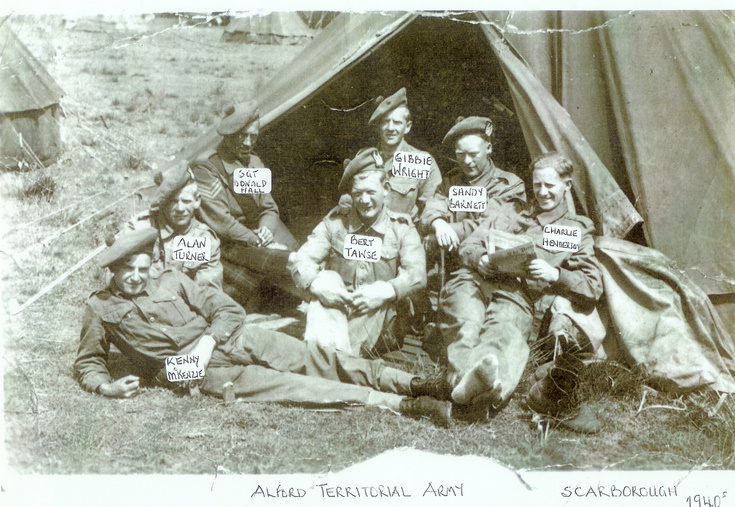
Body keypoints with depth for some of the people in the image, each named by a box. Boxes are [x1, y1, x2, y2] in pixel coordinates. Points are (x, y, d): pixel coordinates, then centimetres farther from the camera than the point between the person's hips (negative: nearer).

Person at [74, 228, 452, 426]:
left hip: (231, 339, 4)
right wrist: (108, 386, -9)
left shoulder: (171, 281, 15)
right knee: (283, 385, -20)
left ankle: (411, 382, -20)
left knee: (312, 359, -13)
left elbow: (227, 308, 9)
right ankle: (397, 404, -29)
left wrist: (207, 342, -11)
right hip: (199, 372, -4)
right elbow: (88, 364, 14)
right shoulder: (100, 308, 11)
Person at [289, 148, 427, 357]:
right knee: (328, 276, -25)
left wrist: (385, 292, -26)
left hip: (380, 318, -1)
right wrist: (317, 284, -22)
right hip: (335, 312, 1)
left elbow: (417, 273, -8)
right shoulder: (334, 223, 9)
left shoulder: (402, 228, 6)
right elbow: (300, 260, 0)